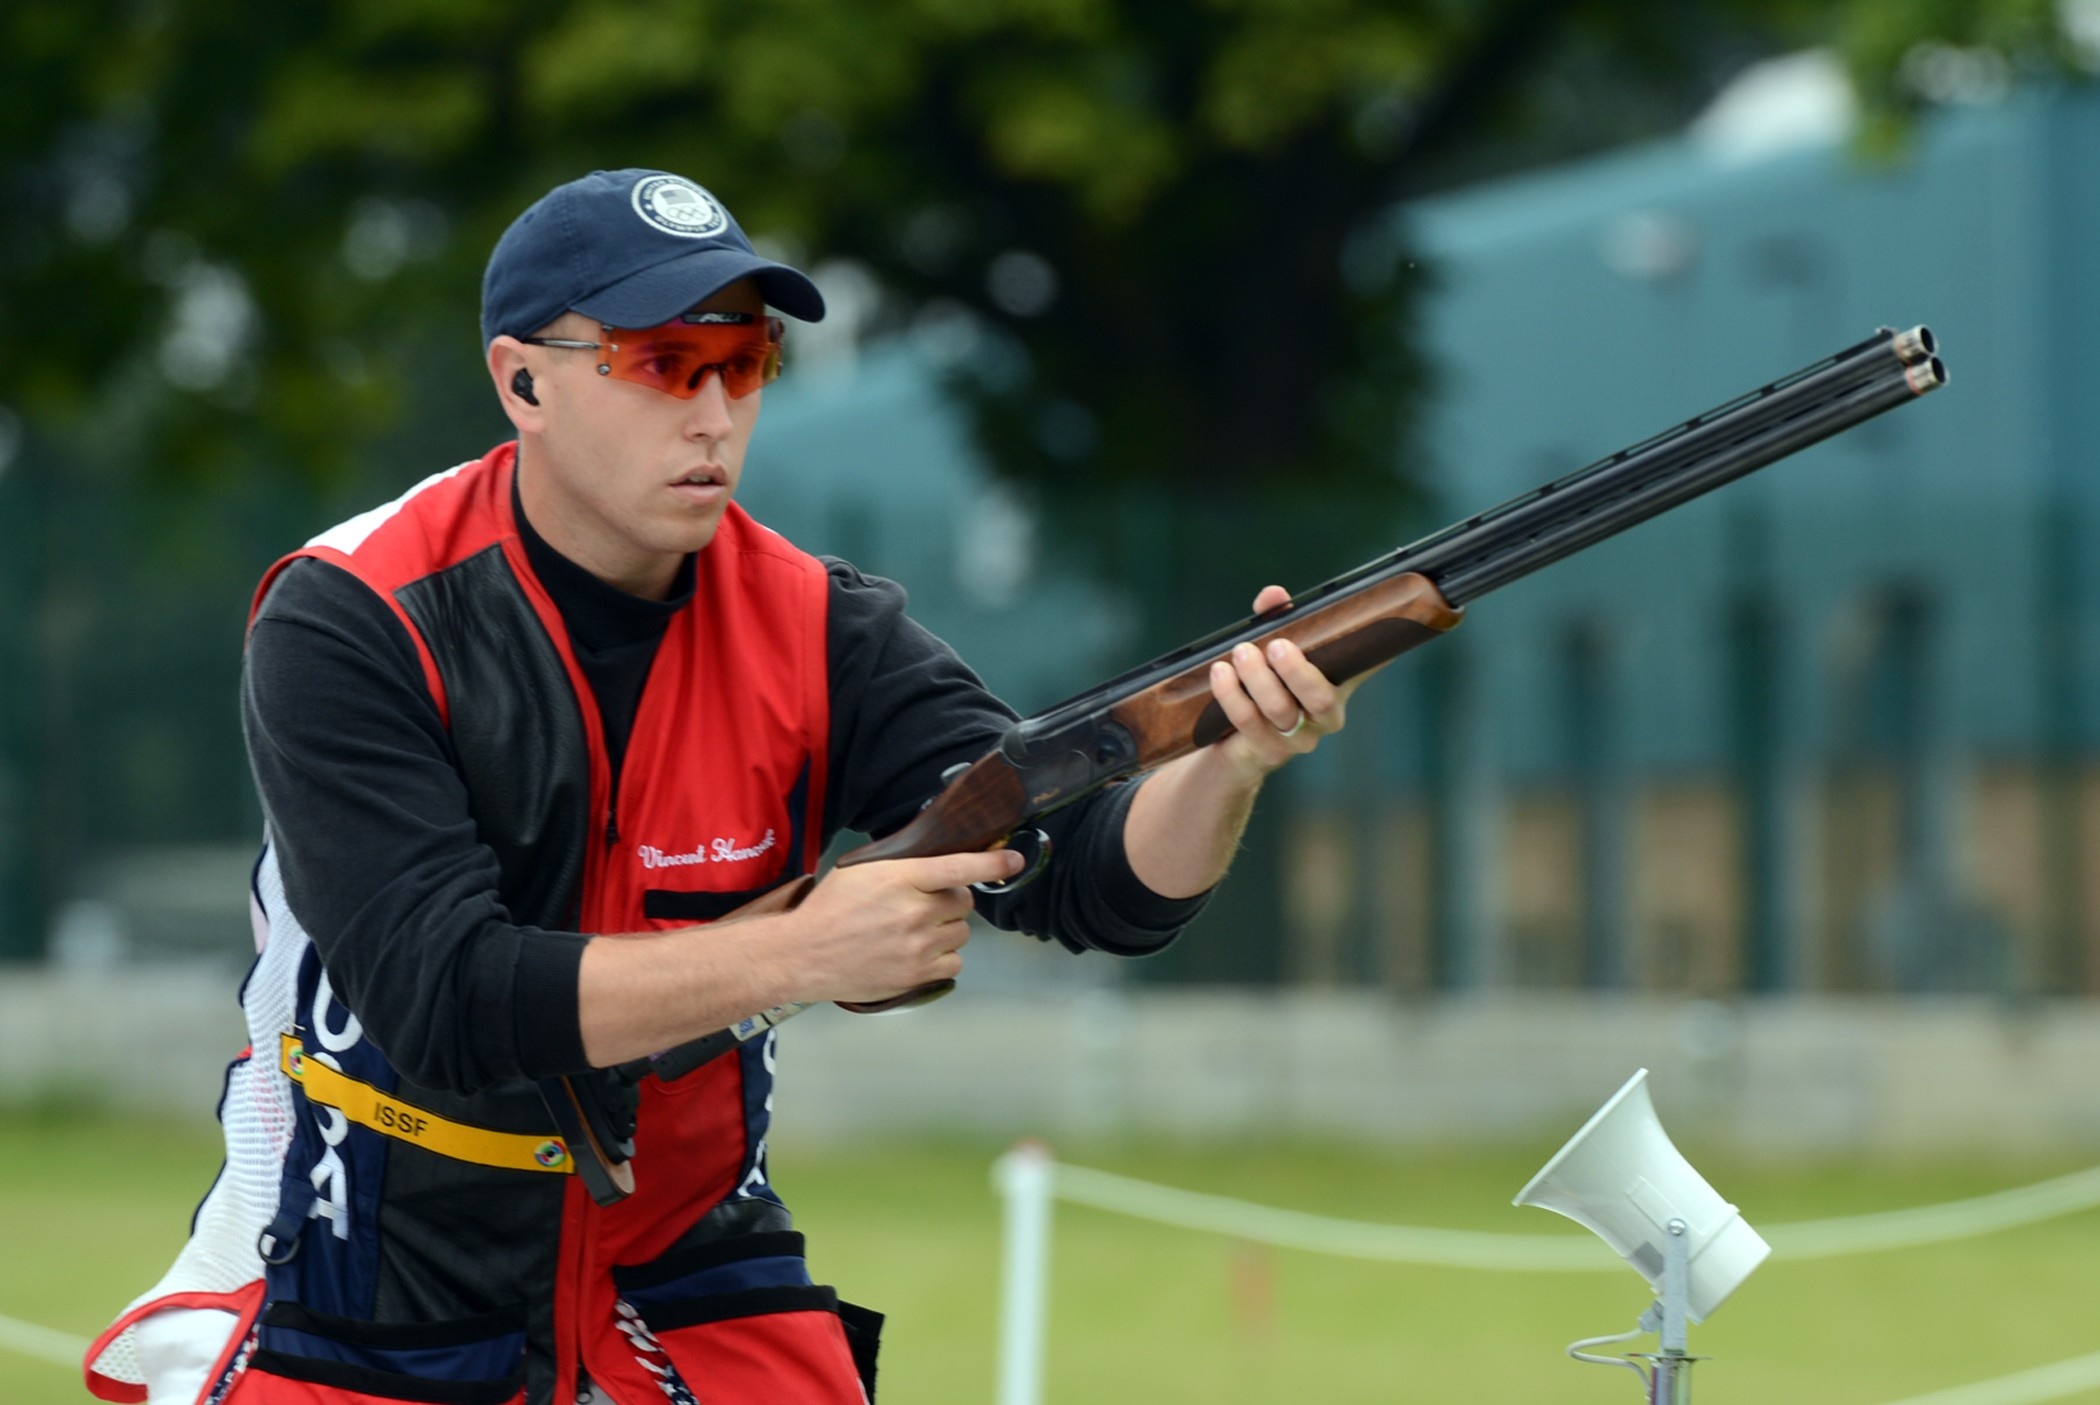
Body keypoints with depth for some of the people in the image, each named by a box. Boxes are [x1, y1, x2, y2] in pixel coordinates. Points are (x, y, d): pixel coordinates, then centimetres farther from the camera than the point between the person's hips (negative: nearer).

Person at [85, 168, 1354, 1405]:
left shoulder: (814, 631, -8)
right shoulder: (349, 630, -18)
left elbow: (1089, 880, -17)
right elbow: (444, 1005, -28)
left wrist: (1235, 762, -38)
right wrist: (800, 954, -36)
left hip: (690, 1297, 3)